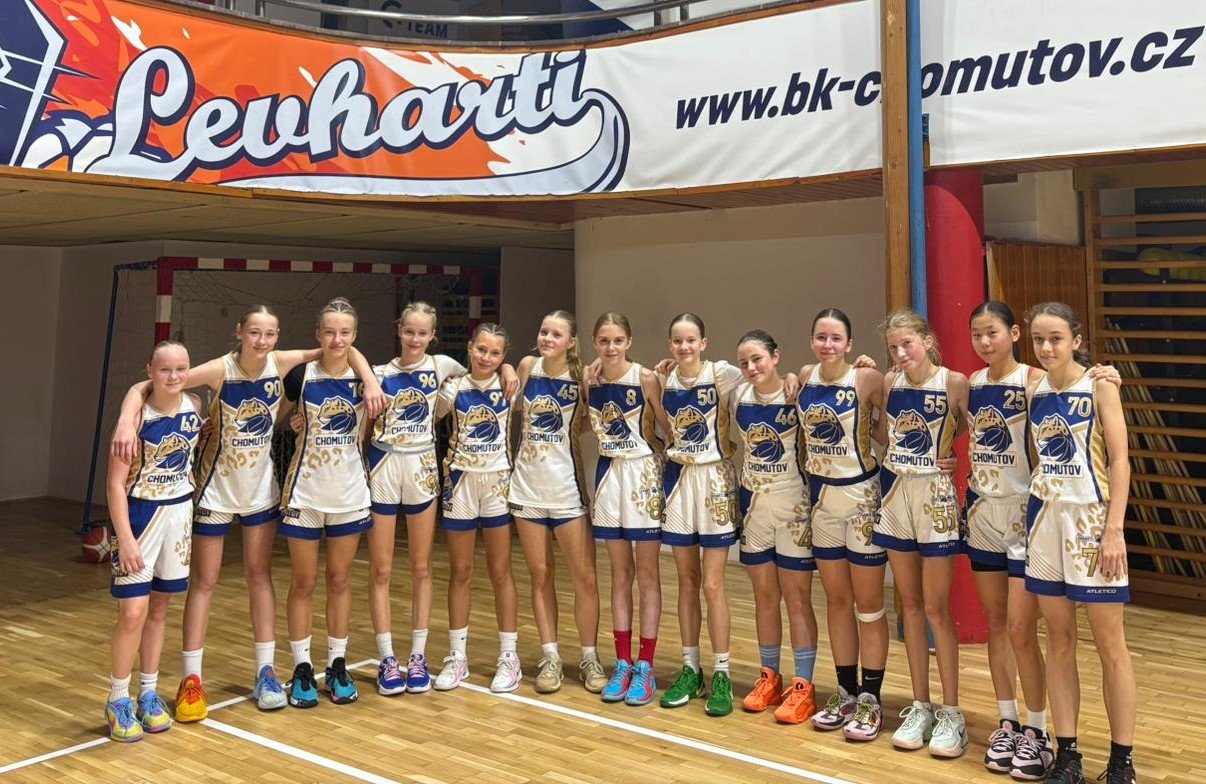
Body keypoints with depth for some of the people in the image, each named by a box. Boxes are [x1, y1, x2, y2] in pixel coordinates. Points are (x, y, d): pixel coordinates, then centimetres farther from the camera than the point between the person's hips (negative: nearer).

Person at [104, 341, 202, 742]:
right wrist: (125, 538, -20)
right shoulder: (137, 415, -17)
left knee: (159, 608, 13)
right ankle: (117, 701, 11)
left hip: (179, 513, 5)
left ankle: (149, 693, 26)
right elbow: (115, 481, -16)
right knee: (133, 613, -7)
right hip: (139, 515, -5)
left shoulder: (194, 407, -2)